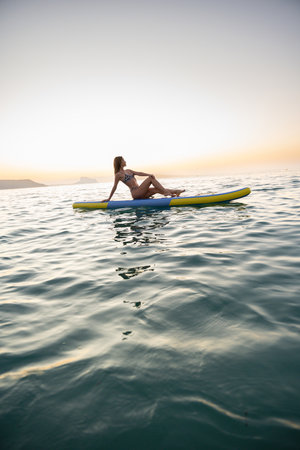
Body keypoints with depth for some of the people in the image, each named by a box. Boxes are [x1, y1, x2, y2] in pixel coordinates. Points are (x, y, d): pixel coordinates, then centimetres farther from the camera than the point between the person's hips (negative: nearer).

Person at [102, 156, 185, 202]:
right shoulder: (118, 174, -2)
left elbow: (139, 173, 10)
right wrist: (109, 198, 1)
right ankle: (166, 192, -18)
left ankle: (176, 192, -16)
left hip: (140, 193, 8)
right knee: (151, 178, -16)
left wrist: (148, 174, -7)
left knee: (157, 189, -8)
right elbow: (114, 187, 0)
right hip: (135, 193, -8)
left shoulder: (128, 170, 23)